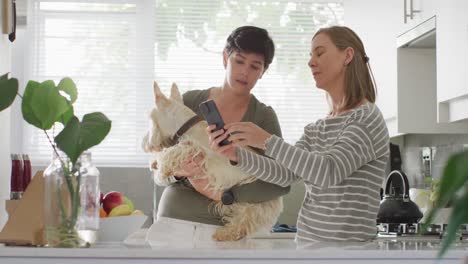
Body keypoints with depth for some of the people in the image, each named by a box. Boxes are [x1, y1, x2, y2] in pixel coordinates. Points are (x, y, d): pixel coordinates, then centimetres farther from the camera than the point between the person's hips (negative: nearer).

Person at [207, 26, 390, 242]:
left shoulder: (367, 119, -9)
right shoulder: (316, 130, 15)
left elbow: (330, 171, -23)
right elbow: (286, 173, 3)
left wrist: (267, 140, -24)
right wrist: (236, 155, -11)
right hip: (307, 242, 7)